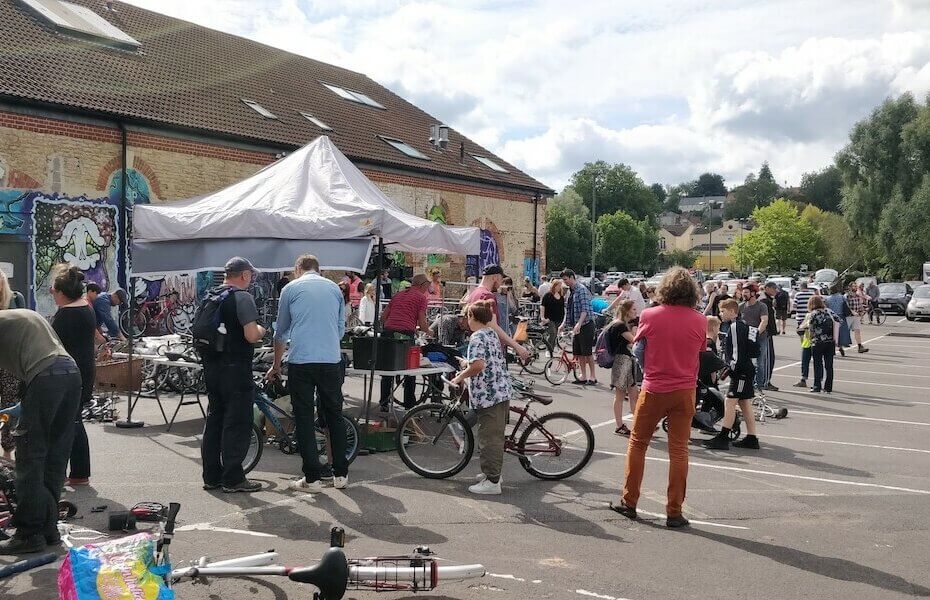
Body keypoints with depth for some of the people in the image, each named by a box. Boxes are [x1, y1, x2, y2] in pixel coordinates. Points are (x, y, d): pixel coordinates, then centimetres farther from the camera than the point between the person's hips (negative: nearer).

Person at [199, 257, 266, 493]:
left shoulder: (209, 298, 13)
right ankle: (233, 479, 0)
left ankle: (211, 476, 19)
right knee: (237, 423, -2)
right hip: (235, 369, -8)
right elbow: (251, 336, -20)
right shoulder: (242, 297, -12)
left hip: (211, 368, 8)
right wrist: (261, 330, 0)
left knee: (214, 420, 14)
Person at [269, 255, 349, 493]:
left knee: (304, 419, 4)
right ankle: (340, 474, 16)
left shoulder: (291, 288, 7)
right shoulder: (334, 288, 13)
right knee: (334, 415, 12)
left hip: (300, 361, -2)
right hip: (332, 360, 3)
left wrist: (276, 366, 26)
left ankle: (312, 478, 4)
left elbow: (281, 332, 14)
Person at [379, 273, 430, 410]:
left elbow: (383, 318, 21)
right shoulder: (421, 298, 6)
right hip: (406, 334, -5)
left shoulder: (398, 295, 22)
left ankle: (384, 404, 14)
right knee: (410, 371, 9)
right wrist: (428, 331, 19)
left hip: (388, 332, 5)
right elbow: (422, 324, 0)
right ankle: (409, 406, 14)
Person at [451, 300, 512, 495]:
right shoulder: (492, 334, 14)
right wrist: (468, 362, 34)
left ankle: (492, 482, 0)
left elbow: (478, 365, -28)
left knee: (489, 438, -4)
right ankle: (491, 472, 29)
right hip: (502, 391, 9)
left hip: (488, 394, -9)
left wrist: (461, 376, -14)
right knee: (495, 435, 18)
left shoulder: (477, 337, -14)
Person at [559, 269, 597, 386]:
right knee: (578, 353, 9)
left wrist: (579, 324, -29)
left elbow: (585, 309, -21)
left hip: (585, 325, -9)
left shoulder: (581, 289, -12)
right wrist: (564, 324, 15)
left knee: (587, 352, -5)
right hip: (576, 326, 9)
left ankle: (593, 377, 2)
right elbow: (568, 309, 22)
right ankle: (583, 377, 16)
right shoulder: (571, 291, 15)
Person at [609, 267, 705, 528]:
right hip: (685, 391, 1)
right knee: (678, 450, 6)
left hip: (654, 390, -1)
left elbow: (637, 343, 8)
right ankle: (674, 512, 8)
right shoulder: (699, 321, -5)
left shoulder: (649, 316, -9)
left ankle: (629, 502, 19)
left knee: (637, 443, 14)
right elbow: (700, 352, 10)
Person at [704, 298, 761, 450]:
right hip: (746, 370, 10)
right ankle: (751, 439, 15)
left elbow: (738, 352, -20)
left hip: (741, 371, -10)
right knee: (745, 404, 12)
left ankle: (722, 438, -13)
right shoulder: (742, 325, 17)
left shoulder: (735, 327, -14)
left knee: (729, 402, -11)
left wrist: (731, 368, -16)